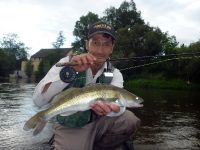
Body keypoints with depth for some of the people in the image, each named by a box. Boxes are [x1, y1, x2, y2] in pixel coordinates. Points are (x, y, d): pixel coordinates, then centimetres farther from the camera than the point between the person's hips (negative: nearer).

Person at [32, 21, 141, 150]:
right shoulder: (67, 63, -12)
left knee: (130, 120, -18)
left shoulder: (115, 74, -3)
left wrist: (108, 107, -45)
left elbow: (118, 105, -21)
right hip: (69, 128, -3)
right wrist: (70, 72, -35)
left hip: (99, 123, 3)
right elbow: (38, 100, -23)